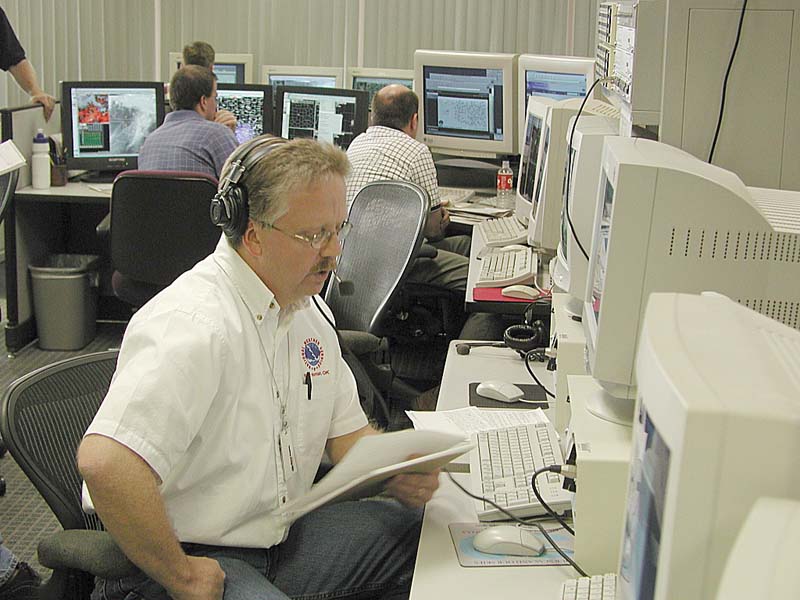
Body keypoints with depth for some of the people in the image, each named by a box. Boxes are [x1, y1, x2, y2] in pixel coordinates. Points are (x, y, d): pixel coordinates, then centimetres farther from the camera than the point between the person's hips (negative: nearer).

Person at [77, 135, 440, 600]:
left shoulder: (309, 309, 6)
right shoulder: (198, 325, -26)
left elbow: (347, 431, 13)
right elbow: (105, 462, -36)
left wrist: (399, 475, -8)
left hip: (279, 535, 8)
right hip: (198, 558, -8)